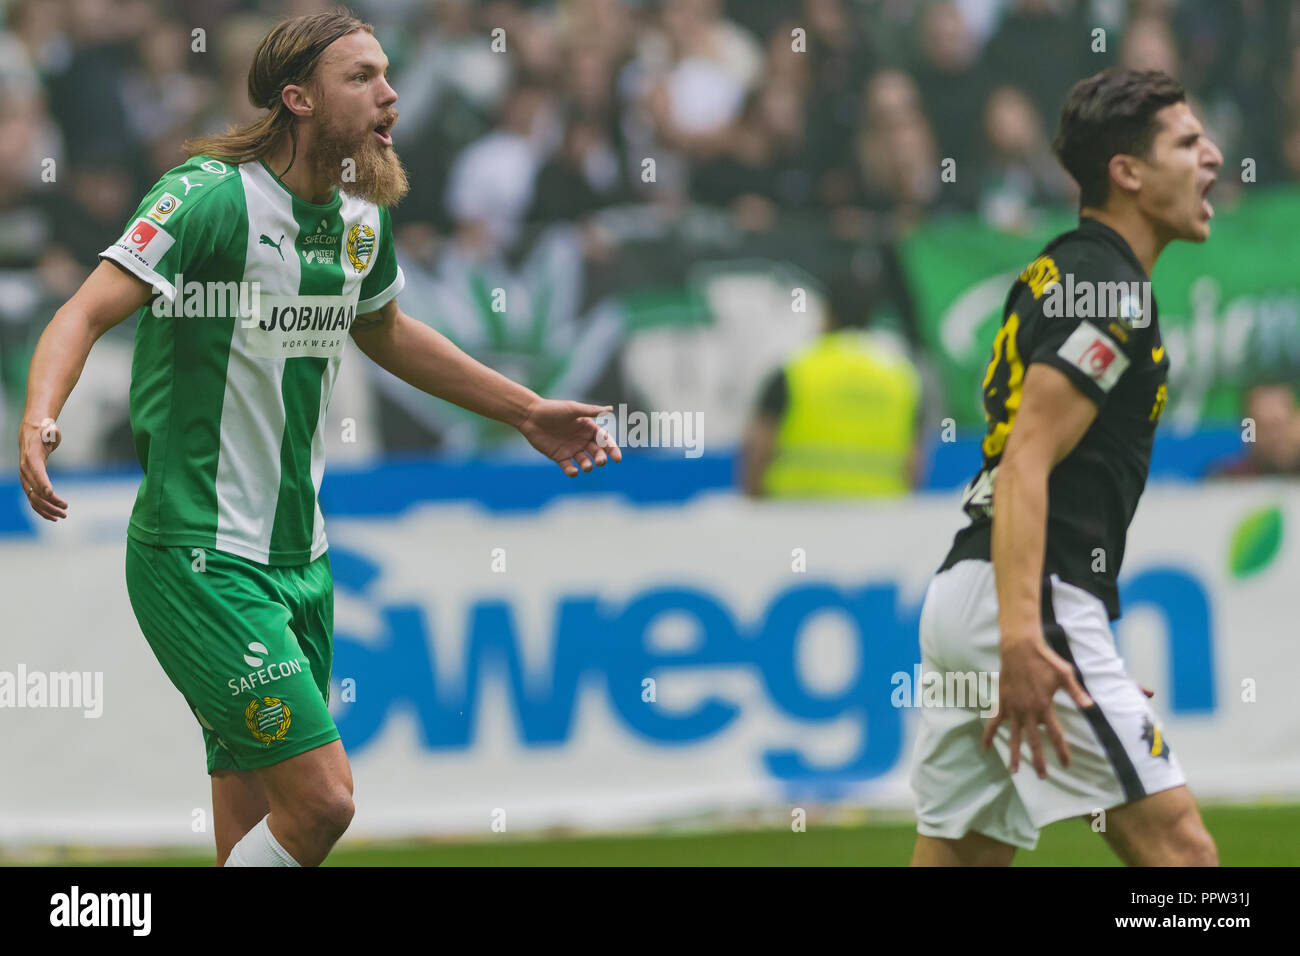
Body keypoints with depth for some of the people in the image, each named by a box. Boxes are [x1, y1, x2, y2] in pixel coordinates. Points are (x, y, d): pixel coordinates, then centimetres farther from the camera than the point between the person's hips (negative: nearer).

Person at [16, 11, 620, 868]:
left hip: (299, 556, 8)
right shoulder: (212, 195, -15)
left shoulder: (363, 215, 9)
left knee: (255, 827, 4)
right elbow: (89, 312, -23)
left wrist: (527, 411, 33)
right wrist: (40, 418, -43)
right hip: (201, 560, -8)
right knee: (321, 800, -15)